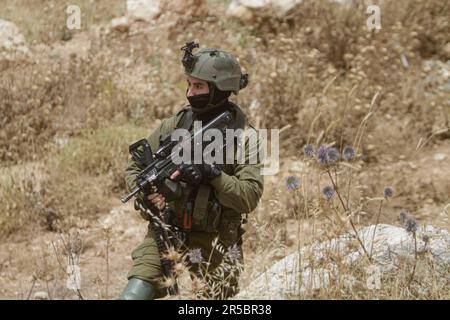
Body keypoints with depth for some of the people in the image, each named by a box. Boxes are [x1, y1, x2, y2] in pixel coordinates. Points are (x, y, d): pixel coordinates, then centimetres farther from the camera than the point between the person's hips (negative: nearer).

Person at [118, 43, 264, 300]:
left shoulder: (243, 137, -4)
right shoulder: (173, 126, 5)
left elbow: (250, 198, -12)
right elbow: (134, 169, 13)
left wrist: (212, 174, -25)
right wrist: (146, 194, -8)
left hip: (215, 246, -1)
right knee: (133, 296, -16)